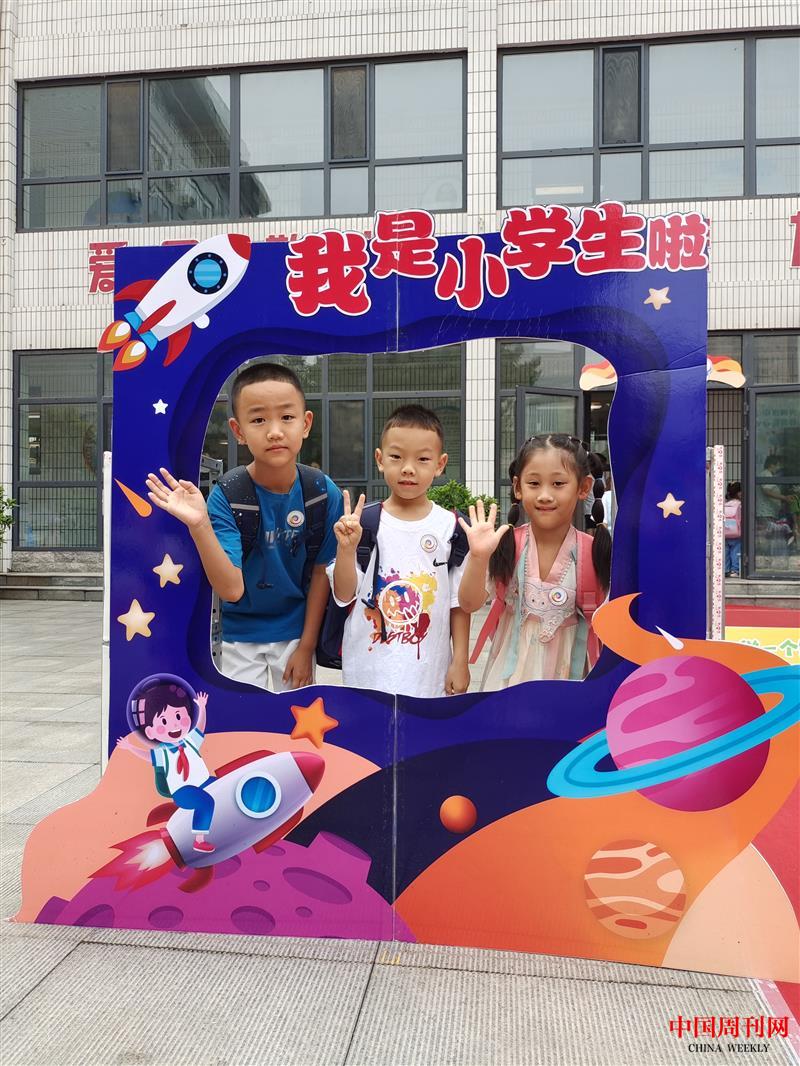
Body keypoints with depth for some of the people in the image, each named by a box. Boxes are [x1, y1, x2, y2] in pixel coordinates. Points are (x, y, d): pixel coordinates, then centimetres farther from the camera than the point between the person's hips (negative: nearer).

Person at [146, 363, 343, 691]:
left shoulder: (324, 493, -17)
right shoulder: (225, 497, -21)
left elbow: (321, 573, -6)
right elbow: (231, 589, -29)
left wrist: (307, 646, -2)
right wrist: (199, 525, -42)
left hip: (296, 630, 1)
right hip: (241, 635, -1)